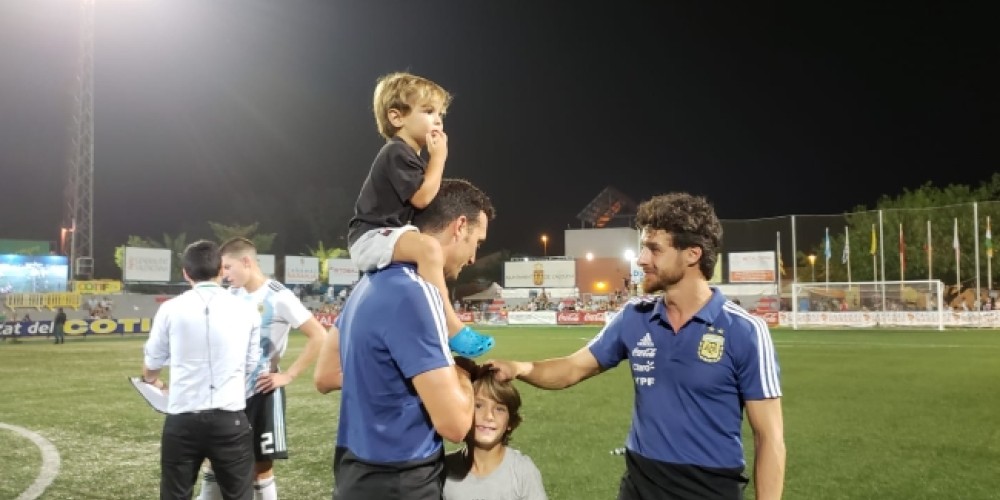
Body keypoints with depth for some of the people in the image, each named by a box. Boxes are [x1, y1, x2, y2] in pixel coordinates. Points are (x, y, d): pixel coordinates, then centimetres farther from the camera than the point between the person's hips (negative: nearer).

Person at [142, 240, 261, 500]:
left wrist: (153, 381, 37)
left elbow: (152, 362, 13)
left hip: (182, 421, 1)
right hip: (231, 420, 0)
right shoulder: (246, 311, 0)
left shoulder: (170, 309, -1)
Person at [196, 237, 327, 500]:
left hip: (262, 392, -6)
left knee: (261, 466, 3)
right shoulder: (232, 295, 5)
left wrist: (288, 375, -16)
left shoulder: (278, 297, -15)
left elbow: (319, 336, -18)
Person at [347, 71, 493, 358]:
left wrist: (434, 158, 8)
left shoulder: (410, 156, 17)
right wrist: (439, 157, -15)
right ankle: (452, 327, -33)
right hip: (371, 238, -11)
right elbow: (422, 197, -22)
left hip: (386, 236, 12)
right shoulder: (397, 152, -16)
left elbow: (424, 197, 16)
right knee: (429, 247, -35)